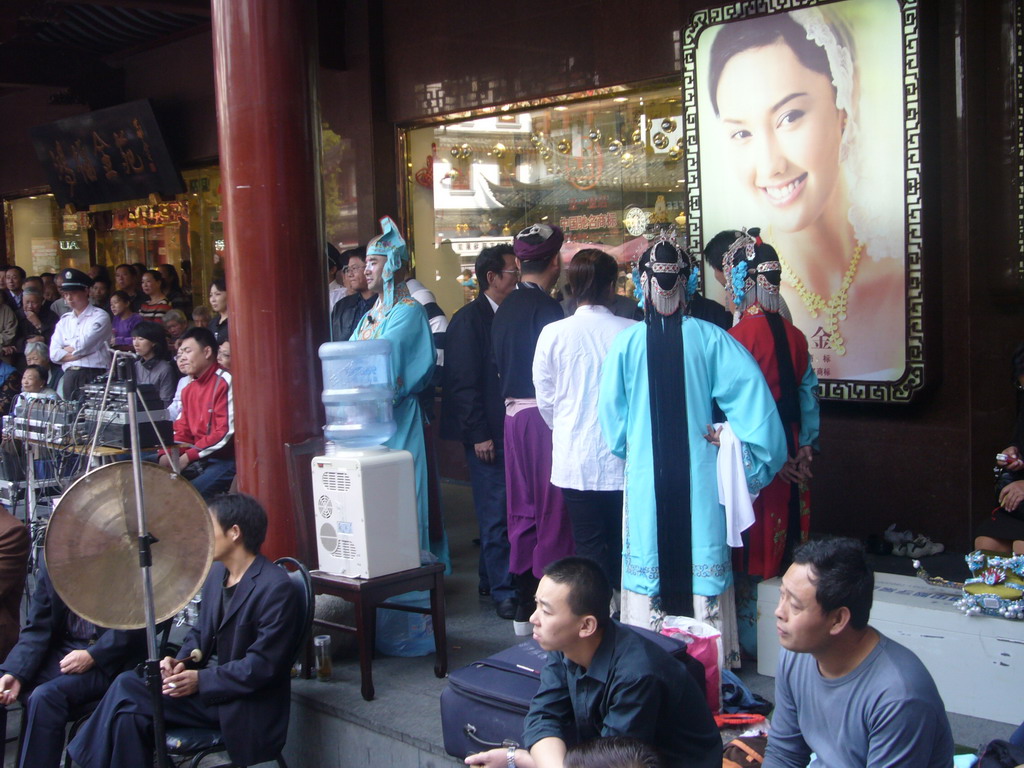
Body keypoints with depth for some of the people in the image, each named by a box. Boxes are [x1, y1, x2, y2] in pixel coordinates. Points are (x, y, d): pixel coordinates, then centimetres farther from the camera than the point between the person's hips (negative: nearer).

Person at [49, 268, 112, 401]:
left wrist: (67, 349, 8)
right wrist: (79, 354, -6)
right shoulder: (64, 321, 17)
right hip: (70, 377, 5)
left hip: (94, 376, -5)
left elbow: (83, 345, -10)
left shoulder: (100, 316, 1)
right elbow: (54, 354, 6)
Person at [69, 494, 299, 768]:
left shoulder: (275, 587, -19)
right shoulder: (216, 573, 9)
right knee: (127, 687, -11)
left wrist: (201, 679, -19)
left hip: (247, 712, -8)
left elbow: (264, 666, -20)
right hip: (210, 690, 8)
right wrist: (181, 662, -4)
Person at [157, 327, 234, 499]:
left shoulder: (224, 382, -11)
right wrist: (166, 454, -5)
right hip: (198, 460, 8)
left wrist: (188, 457, -16)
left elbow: (225, 433, -17)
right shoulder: (188, 390, 17)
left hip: (225, 460, -8)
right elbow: (182, 431, 15)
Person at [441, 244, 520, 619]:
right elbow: (463, 382, -11)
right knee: (495, 512, -3)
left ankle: (490, 579, 23)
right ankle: (503, 591, 5)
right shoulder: (468, 320, -8)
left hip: (509, 429, 7)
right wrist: (479, 434, -14)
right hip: (486, 433, -7)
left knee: (500, 510, 11)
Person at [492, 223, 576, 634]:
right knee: (553, 509, -1)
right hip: (544, 415, -8)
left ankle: (524, 606, 20)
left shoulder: (504, 309, 9)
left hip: (513, 413, 8)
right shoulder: (547, 308, -14)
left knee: (522, 508, 12)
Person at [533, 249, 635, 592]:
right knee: (624, 548, 10)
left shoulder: (554, 334, -6)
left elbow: (545, 399, 2)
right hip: (622, 459, 0)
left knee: (590, 550, 7)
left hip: (574, 460, 0)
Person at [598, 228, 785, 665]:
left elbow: (610, 410, -1)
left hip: (646, 475, 0)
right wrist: (757, 458, -2)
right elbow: (751, 394, -12)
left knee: (650, 560, 10)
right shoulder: (710, 338, -9)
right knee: (702, 559, 10)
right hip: (700, 474, 0)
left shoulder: (627, 342, -8)